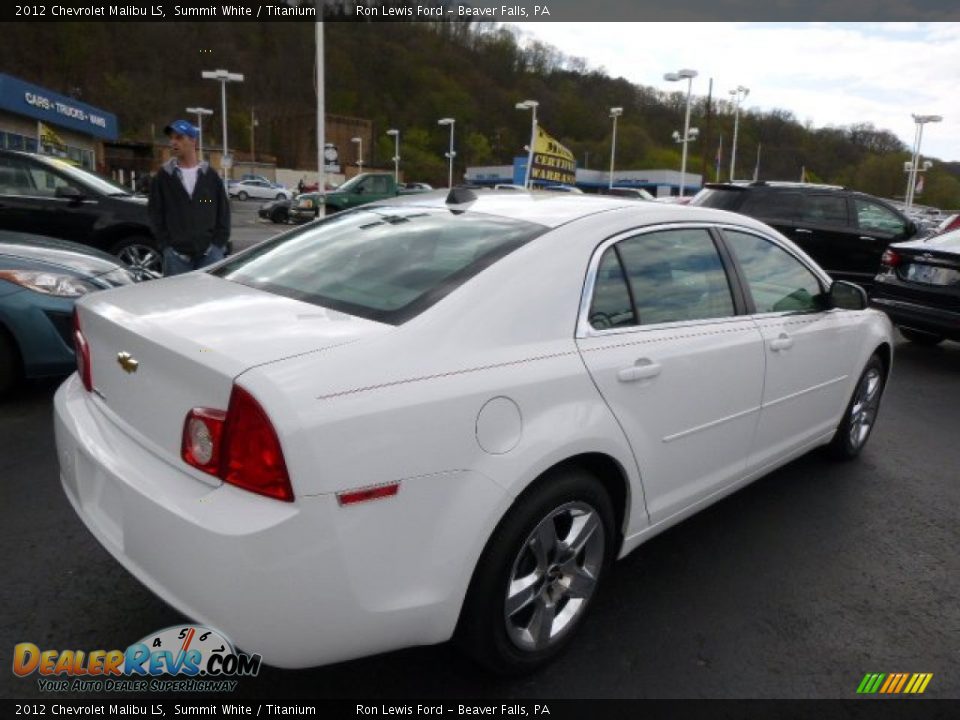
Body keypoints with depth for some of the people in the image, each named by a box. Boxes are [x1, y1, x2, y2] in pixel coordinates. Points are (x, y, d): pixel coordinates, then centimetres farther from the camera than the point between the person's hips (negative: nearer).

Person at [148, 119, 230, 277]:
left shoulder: (211, 176, 8)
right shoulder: (162, 177, 6)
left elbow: (223, 212, 8)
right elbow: (156, 214, 6)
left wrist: (218, 244, -2)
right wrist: (166, 247, -3)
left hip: (210, 254, 0)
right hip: (176, 256, 0)